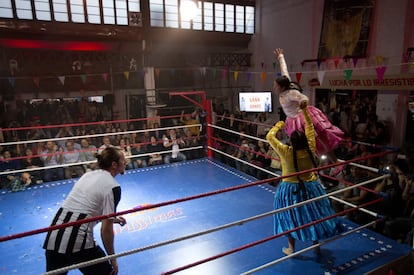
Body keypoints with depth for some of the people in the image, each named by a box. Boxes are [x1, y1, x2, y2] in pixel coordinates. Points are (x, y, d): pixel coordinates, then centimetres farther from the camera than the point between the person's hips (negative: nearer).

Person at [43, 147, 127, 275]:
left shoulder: (88, 174, 12)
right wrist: (113, 259, 1)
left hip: (53, 236, 7)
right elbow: (106, 229, -11)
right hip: (77, 241, -7)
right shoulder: (113, 187, -9)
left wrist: (111, 219, 29)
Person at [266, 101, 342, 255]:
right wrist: (305, 110, -2)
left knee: (290, 219, 14)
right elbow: (310, 127, -6)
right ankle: (316, 246, 35)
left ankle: (291, 248, 28)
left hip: (290, 189, -2)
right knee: (312, 216, 18)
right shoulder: (310, 149, -17)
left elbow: (269, 136, -15)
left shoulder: (286, 152, -26)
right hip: (310, 187, 3)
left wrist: (278, 125, 1)